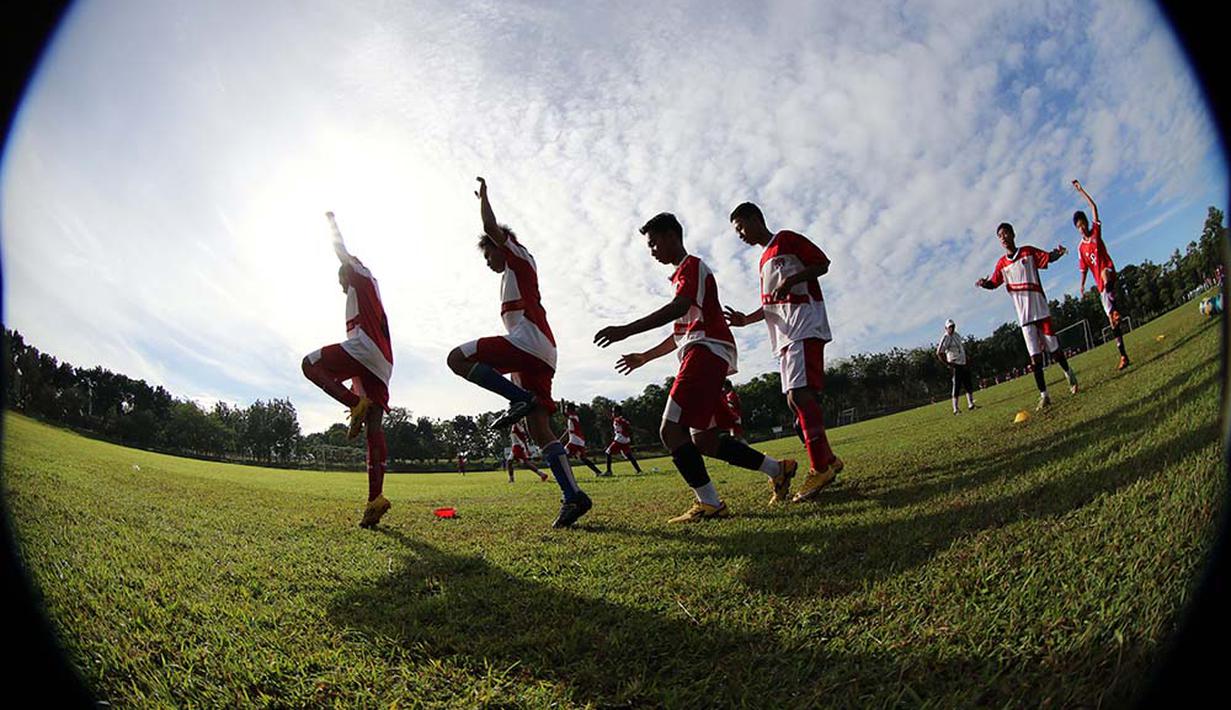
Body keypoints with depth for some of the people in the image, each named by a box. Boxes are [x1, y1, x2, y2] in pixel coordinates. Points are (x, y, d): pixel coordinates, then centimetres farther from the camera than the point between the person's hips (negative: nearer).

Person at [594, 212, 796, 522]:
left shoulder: (692, 266, -1)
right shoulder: (684, 273, 29)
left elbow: (677, 308, -22)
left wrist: (626, 330, -29)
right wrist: (645, 357, 30)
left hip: (706, 352, -10)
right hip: (705, 356, 10)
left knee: (671, 429, -17)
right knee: (703, 440, 10)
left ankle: (710, 503, -18)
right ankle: (777, 469, 19)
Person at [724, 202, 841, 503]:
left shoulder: (787, 239, 3)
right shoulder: (764, 261, 27)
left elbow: (822, 264, -3)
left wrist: (791, 279, -17)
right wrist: (746, 319, 13)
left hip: (805, 325, -9)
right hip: (785, 334, 9)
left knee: (800, 393, -20)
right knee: (795, 399, 5)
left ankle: (820, 468, -20)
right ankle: (828, 460, 13)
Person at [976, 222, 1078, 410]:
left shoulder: (1028, 252, 1)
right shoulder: (1001, 264, 8)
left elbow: (1048, 257, -4)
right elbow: (994, 283, 12)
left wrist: (1058, 252, -25)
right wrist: (983, 283, -10)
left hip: (1040, 310, -2)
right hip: (1024, 316, 2)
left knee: (1053, 348, 5)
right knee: (1035, 356, -1)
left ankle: (1069, 373, 35)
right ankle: (1043, 395, 3)